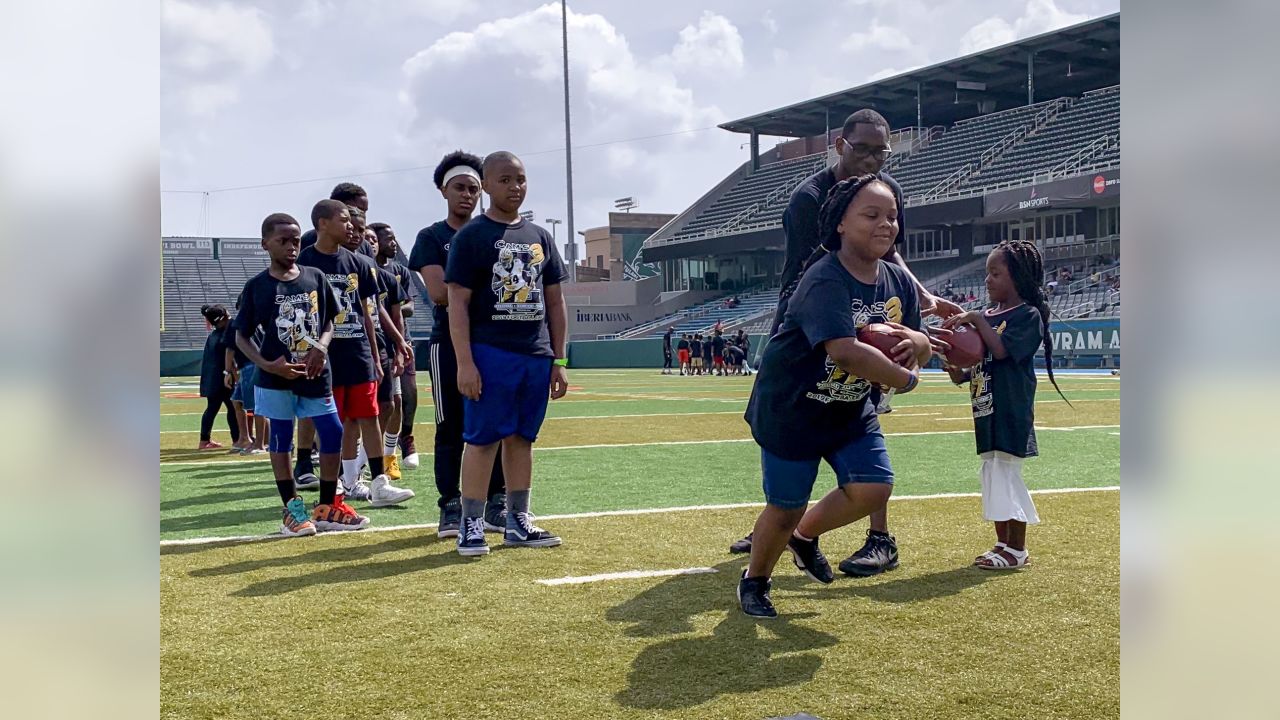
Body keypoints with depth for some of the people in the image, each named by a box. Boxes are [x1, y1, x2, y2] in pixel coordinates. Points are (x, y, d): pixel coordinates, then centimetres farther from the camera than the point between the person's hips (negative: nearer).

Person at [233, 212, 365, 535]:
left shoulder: (316, 277, 4)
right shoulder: (257, 286, -5)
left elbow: (329, 321, 13)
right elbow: (242, 336, 0)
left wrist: (322, 346, -8)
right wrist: (267, 365, -15)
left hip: (315, 375, 3)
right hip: (276, 378, -3)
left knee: (333, 434, 2)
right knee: (281, 439, 5)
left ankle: (327, 507, 14)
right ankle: (292, 509, 14)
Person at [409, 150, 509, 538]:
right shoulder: (431, 237, 3)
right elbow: (438, 292, -10)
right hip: (449, 342, -3)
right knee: (451, 429, 0)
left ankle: (496, 504, 10)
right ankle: (451, 506, 6)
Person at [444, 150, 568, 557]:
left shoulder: (539, 237, 14)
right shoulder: (472, 236, -2)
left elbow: (555, 302, 16)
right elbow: (458, 302, -7)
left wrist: (558, 361, 11)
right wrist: (465, 363, -15)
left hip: (536, 356, 5)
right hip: (490, 354, -5)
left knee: (522, 438, 10)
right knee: (483, 438, -5)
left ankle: (518, 522, 18)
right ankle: (471, 525, 2)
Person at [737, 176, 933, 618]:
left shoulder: (899, 282, -3)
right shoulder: (824, 281, -28)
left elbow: (923, 351, 4)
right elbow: (845, 352, -42)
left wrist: (917, 342, -22)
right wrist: (906, 380, -29)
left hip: (853, 409, 7)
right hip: (791, 410, -6)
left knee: (874, 489, -6)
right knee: (786, 509, 3)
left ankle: (805, 536, 24)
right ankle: (755, 581, 33)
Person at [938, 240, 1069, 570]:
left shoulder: (1028, 315, -8)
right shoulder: (987, 315, 12)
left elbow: (1001, 350, -25)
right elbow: (960, 375, 12)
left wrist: (977, 319, -18)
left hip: (1012, 411, -8)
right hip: (987, 410, 8)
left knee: (1006, 473, -5)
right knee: (993, 475, 13)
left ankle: (1017, 549, 5)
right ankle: (1003, 543, 24)